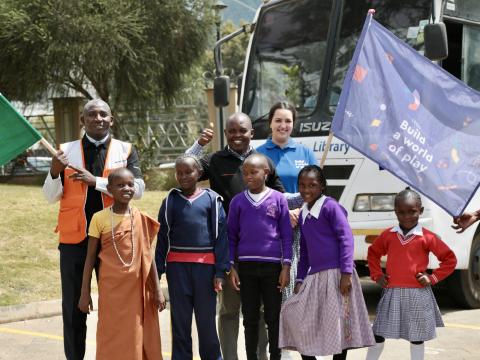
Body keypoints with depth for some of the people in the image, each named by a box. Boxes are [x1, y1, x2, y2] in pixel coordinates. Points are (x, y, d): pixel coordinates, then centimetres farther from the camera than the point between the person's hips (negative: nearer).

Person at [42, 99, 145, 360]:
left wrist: (96, 181, -19)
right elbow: (51, 197, 3)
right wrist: (54, 172, -17)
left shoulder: (125, 150, 4)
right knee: (73, 304, 4)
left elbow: (137, 188, -10)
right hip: (74, 238, 1)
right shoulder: (66, 151, 5)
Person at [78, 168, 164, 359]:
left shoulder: (141, 218, 1)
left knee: (138, 339, 6)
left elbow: (148, 256, 6)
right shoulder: (100, 218, -5)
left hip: (137, 289, 2)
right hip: (110, 290, -2)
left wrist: (157, 290, 3)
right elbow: (90, 257, 0)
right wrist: (85, 293, -2)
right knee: (111, 339, 4)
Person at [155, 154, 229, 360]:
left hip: (205, 265, -1)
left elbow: (220, 236, 3)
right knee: (180, 319, 5)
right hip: (177, 265, 2)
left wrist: (220, 271, -3)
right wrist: (158, 271, 5)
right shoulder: (171, 200, 9)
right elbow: (163, 238, 10)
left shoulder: (211, 199, 4)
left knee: (206, 318, 2)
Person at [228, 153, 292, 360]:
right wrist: (232, 267, 2)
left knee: (273, 317, 3)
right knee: (250, 318, 7)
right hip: (246, 266, 2)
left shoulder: (278, 199, 1)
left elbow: (286, 235, 3)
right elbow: (231, 236, 9)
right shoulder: (238, 201, 6)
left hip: (272, 265, -2)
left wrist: (286, 267, -3)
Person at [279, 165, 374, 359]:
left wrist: (346, 273, -19)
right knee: (293, 312, 3)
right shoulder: (303, 214, 15)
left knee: (338, 322, -2)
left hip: (335, 274, -8)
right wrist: (300, 279, 17)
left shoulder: (330, 206, -7)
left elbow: (346, 238, -13)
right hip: (314, 277, 8)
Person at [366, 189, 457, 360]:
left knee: (417, 338, 9)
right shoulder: (388, 235, 3)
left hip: (418, 294, -2)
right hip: (392, 293, 2)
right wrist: (377, 275, 8)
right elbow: (373, 253, 20)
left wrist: (433, 278, -6)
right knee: (378, 335, 5)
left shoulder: (427, 237, -5)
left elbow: (450, 259, 0)